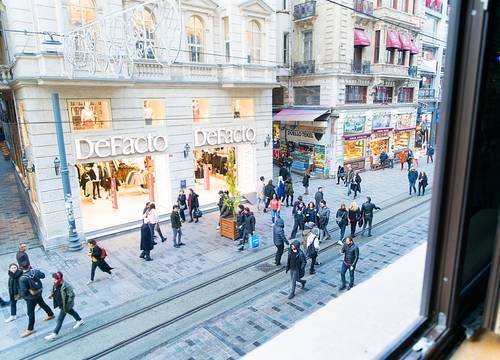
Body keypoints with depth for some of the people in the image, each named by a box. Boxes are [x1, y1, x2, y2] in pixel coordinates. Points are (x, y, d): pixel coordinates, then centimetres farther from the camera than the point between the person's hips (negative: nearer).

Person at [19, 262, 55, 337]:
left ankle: (30, 330, 25)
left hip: (31, 297, -6)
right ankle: (51, 315, 51)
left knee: (30, 313, 9)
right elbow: (43, 275, 4)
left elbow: (24, 291, -31)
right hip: (38, 293, 6)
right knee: (42, 304, 30)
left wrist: (21, 295, -9)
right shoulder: (34, 271, -15)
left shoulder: (22, 279, -31)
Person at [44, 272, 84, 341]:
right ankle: (80, 321, 50)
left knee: (60, 319, 3)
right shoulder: (55, 284, -12)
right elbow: (54, 291, 11)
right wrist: (51, 295, -6)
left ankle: (54, 334, 19)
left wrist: (68, 304, -24)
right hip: (60, 303, 9)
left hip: (65, 305, -9)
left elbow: (72, 295, -26)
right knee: (71, 311, 28)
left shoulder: (66, 286, -35)